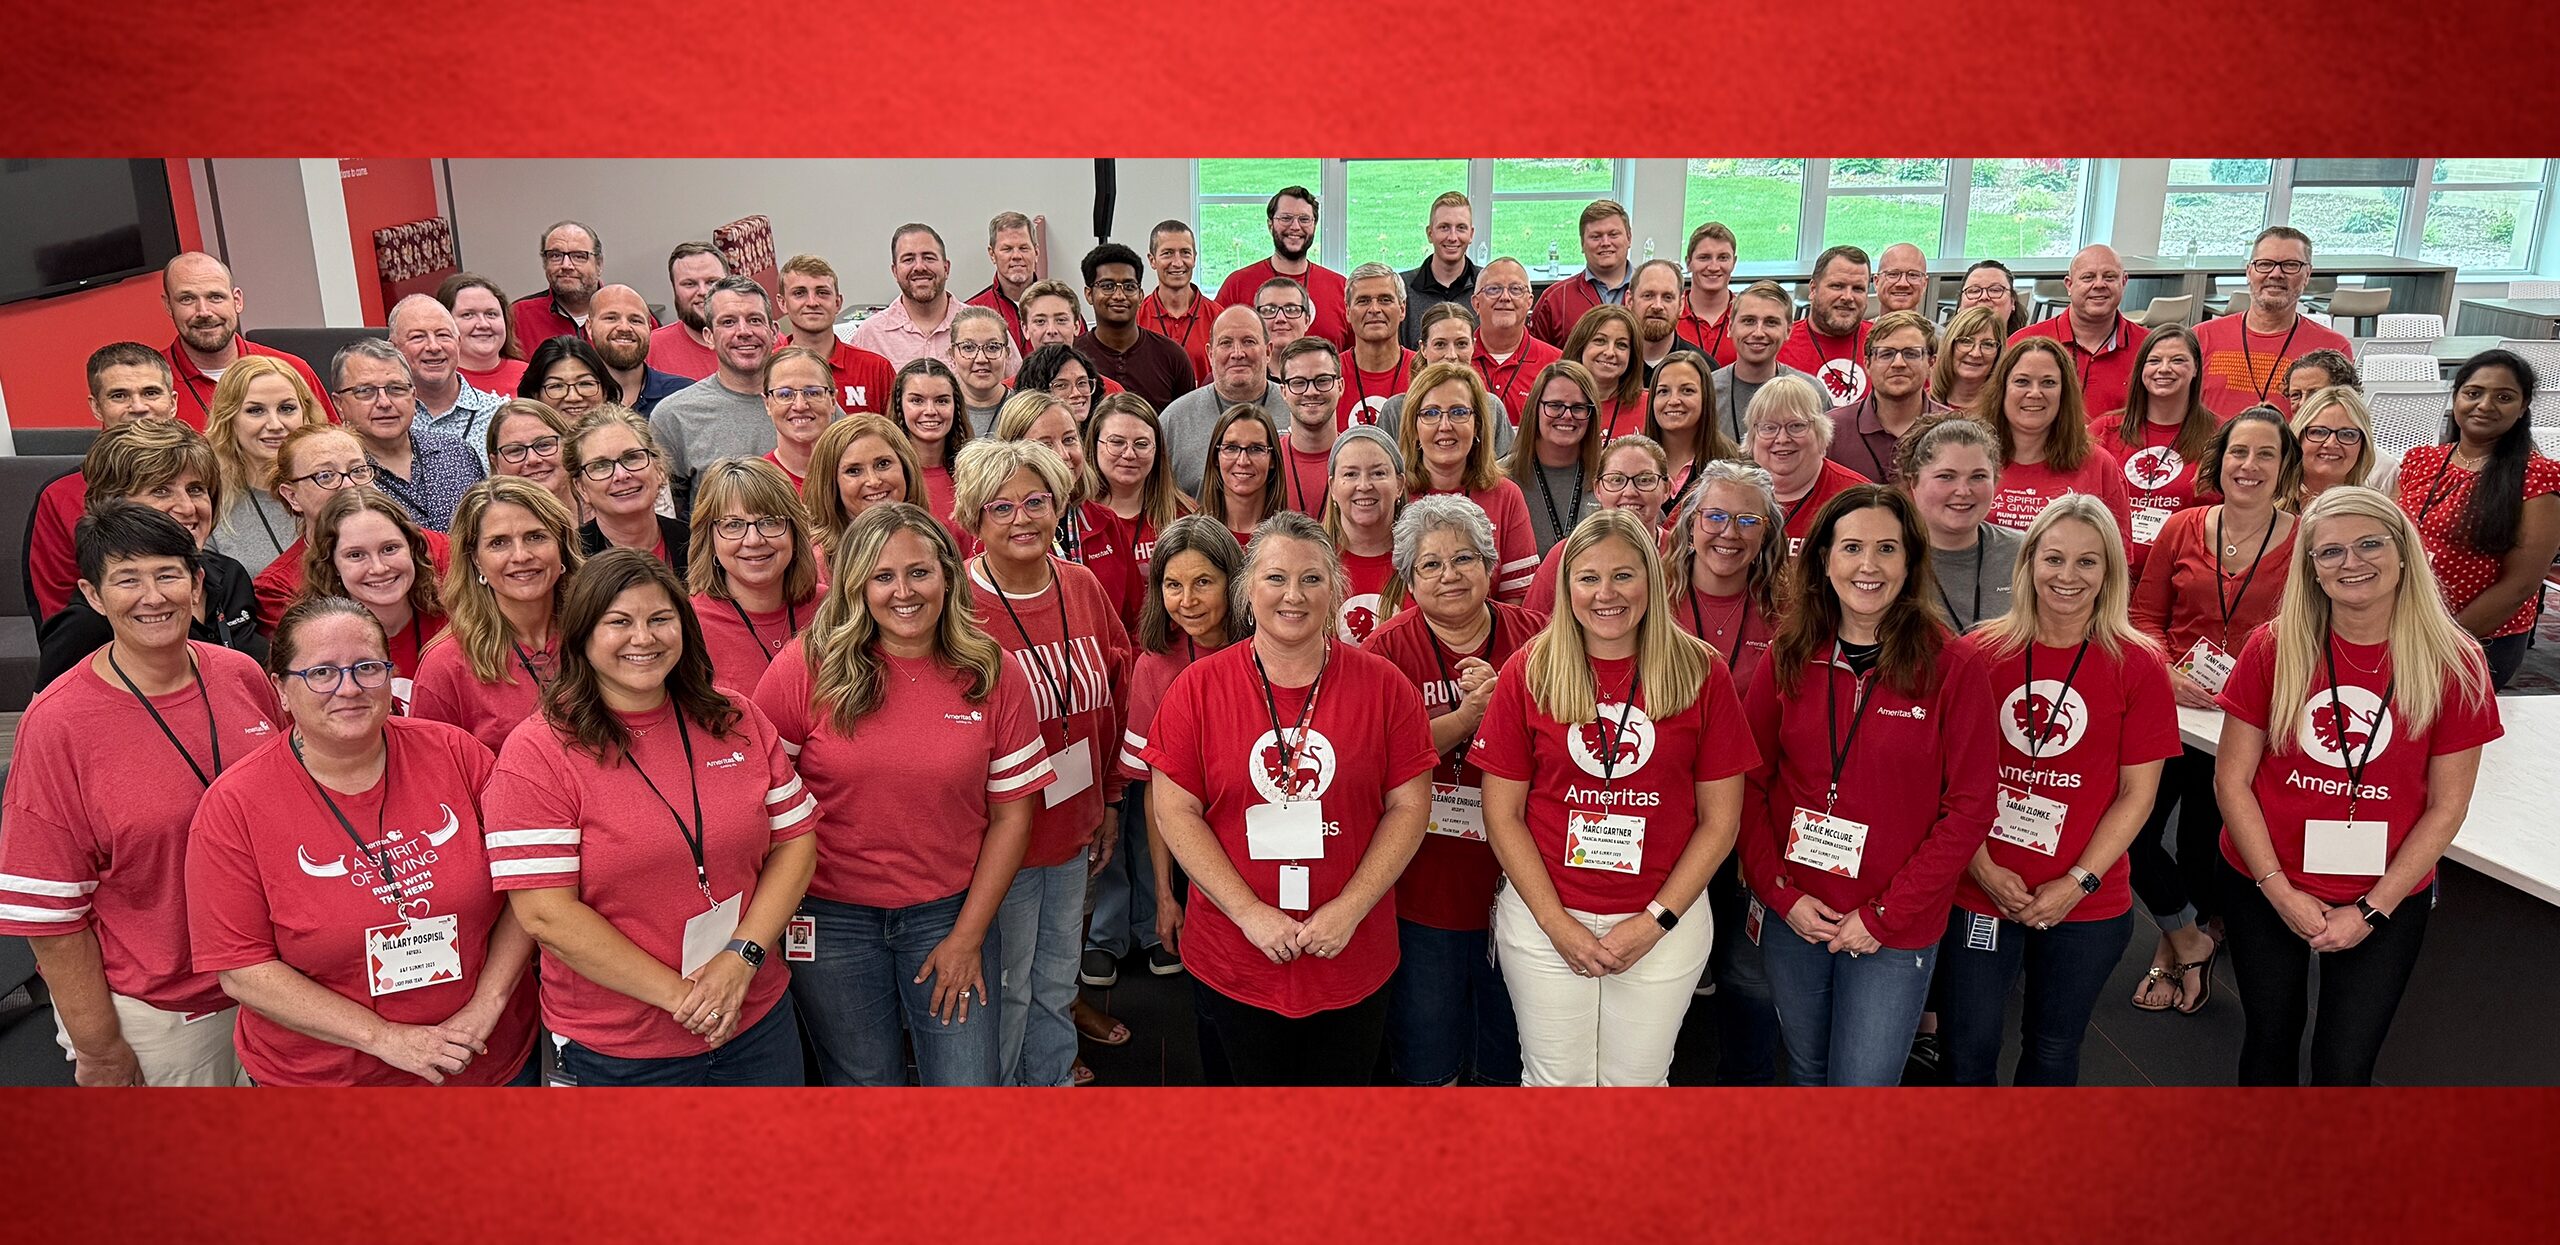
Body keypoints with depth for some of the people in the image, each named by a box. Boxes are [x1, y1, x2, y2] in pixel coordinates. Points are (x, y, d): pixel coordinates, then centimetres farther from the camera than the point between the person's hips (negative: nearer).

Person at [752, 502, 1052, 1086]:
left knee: (970, 1084, 5)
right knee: (866, 1082, 14)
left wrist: (968, 935, -3)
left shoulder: (994, 675, -5)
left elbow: (1011, 812, -2)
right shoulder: (807, 667, -10)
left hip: (951, 910, 1)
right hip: (831, 917, 0)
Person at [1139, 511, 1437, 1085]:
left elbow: (1409, 806, -3)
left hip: (1352, 963, 1)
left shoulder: (1384, 686, -4)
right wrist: (1250, 913, -14)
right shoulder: (1198, 687, -5)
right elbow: (1174, 811, -7)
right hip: (1231, 966, 0)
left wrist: (1349, 910, -12)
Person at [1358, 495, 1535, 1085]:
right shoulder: (1387, 648, -5)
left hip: (1511, 878, 2)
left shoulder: (1532, 637, 1)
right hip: (1422, 887, -2)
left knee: (1507, 1058, 19)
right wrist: (1467, 716, -21)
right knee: (1427, 1063, 13)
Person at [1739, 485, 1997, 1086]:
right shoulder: (1788, 658, -1)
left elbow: (1970, 806, -9)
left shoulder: (1953, 669, -9)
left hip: (1897, 929, -3)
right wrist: (1781, 894, -8)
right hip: (1792, 916, 3)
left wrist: (1886, 914, -12)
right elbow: (1750, 783, 1)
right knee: (1806, 1071, 19)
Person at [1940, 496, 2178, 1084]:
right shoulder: (1978, 652, -4)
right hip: (1979, 895, 0)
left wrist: (2077, 883, -10)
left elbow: (2136, 793, -3)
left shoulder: (2138, 666, -4)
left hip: (2086, 905, 0)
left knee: (2053, 1052, 17)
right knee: (1967, 1053, 8)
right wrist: (1982, 867, -9)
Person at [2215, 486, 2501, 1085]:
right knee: (2270, 1037, 17)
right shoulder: (2275, 648, -9)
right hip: (2266, 888, 1)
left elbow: (2446, 807, -5)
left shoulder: (2453, 664, -10)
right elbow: (2231, 778, -6)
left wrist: (2371, 911, -9)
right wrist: (2279, 890, -10)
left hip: (2386, 898, -1)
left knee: (2344, 1066, 3)